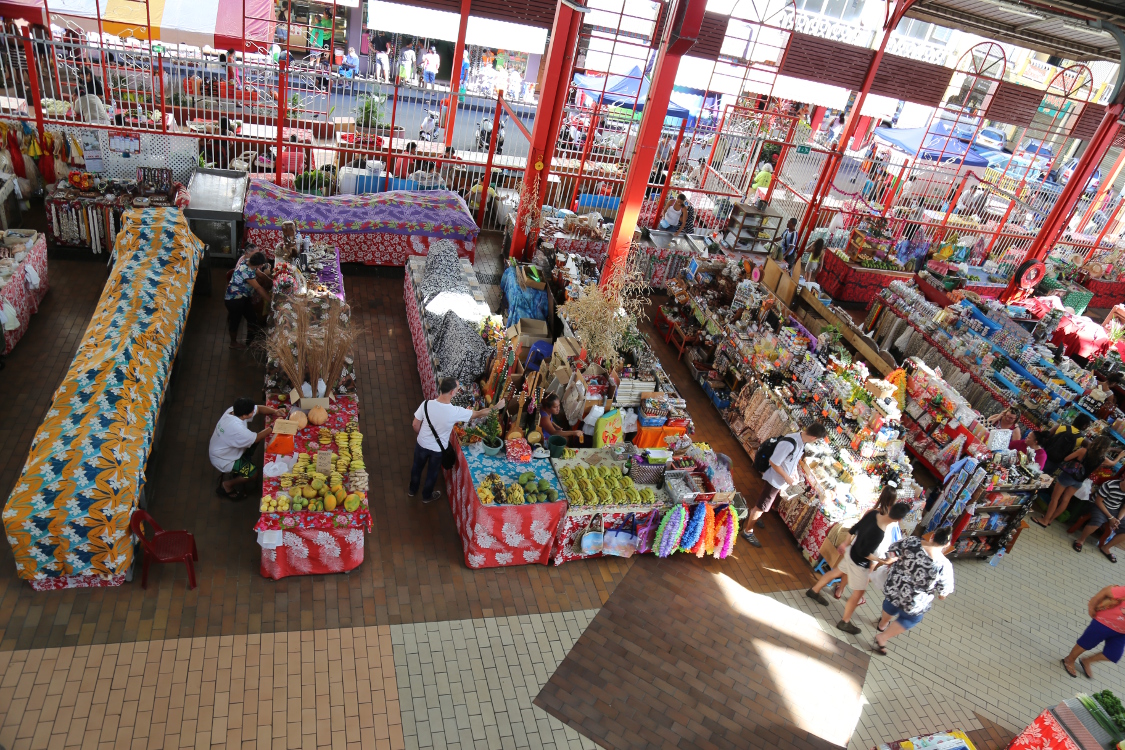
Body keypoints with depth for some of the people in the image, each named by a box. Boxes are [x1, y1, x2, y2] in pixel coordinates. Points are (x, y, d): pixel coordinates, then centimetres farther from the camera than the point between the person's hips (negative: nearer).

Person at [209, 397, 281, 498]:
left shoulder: (234, 410, -17)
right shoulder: (237, 429, -40)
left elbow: (259, 408, -5)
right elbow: (257, 438, -23)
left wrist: (275, 412, -20)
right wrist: (273, 428, -15)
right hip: (221, 459, -9)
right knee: (253, 473, -11)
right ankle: (226, 486, 10)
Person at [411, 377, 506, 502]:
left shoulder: (426, 404, -26)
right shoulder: (455, 412, -32)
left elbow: (416, 425, -12)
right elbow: (478, 414, -17)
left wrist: (421, 435, 11)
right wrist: (497, 407, -3)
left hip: (422, 444, 2)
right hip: (438, 449, -2)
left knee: (417, 467, 29)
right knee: (432, 472, 26)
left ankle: (412, 490, 54)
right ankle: (427, 496, 50)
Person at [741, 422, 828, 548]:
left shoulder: (802, 441, -9)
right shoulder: (789, 443, -36)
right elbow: (773, 462, -29)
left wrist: (794, 472, 2)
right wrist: (787, 478, -20)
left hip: (782, 480, 8)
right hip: (775, 480, -8)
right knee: (761, 507, 7)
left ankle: (753, 514, 54)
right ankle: (748, 531, 24)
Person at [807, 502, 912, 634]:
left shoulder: (873, 513, -16)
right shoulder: (879, 533, -37)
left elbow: (855, 528, -1)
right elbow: (864, 552, -26)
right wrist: (882, 560, -14)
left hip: (851, 551, 8)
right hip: (859, 562, -8)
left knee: (836, 572, 29)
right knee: (858, 593, 11)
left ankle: (814, 591, 49)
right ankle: (845, 622, 28)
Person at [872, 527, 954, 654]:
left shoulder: (912, 541, -20)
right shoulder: (944, 566, -27)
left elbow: (892, 550, -2)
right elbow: (943, 594, -16)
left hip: (893, 588, 4)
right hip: (914, 603, -4)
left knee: (890, 606, 37)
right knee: (909, 619, 31)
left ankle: (882, 624, 65)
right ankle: (882, 638, 39)